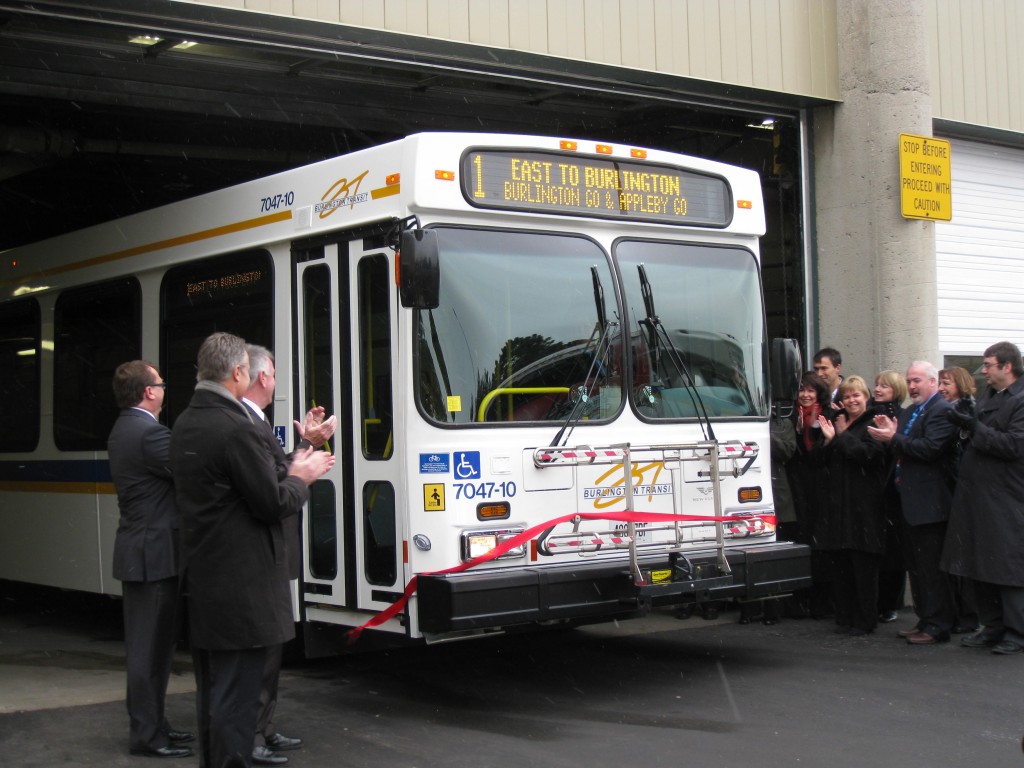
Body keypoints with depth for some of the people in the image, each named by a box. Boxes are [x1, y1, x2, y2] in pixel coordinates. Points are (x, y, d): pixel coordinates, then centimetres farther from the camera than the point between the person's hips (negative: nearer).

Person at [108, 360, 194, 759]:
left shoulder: (122, 431, 13)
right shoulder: (150, 433, -19)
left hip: (137, 551, 10)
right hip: (155, 554, -10)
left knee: (146, 644, 16)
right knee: (152, 646, -3)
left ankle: (151, 724, 25)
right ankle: (147, 735, 3)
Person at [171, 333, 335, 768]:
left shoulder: (184, 426, 9)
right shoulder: (238, 429, -20)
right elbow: (273, 504, -18)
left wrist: (289, 469, 12)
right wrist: (300, 478, 2)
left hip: (201, 577, 9)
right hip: (241, 585, -9)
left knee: (211, 692, 18)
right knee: (237, 695, -2)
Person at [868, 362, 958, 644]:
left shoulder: (942, 411, -12)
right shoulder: (909, 411, 17)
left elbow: (930, 448, -23)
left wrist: (894, 438, -19)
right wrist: (890, 435, -2)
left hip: (928, 503, -10)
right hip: (909, 502, 10)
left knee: (931, 567, -5)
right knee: (916, 565, 15)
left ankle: (936, 626, 0)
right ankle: (924, 620, 23)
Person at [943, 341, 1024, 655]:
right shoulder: (989, 395, 12)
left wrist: (975, 428, -19)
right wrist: (967, 421, 0)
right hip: (977, 493, 9)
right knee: (980, 565, 14)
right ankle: (992, 627, 24)